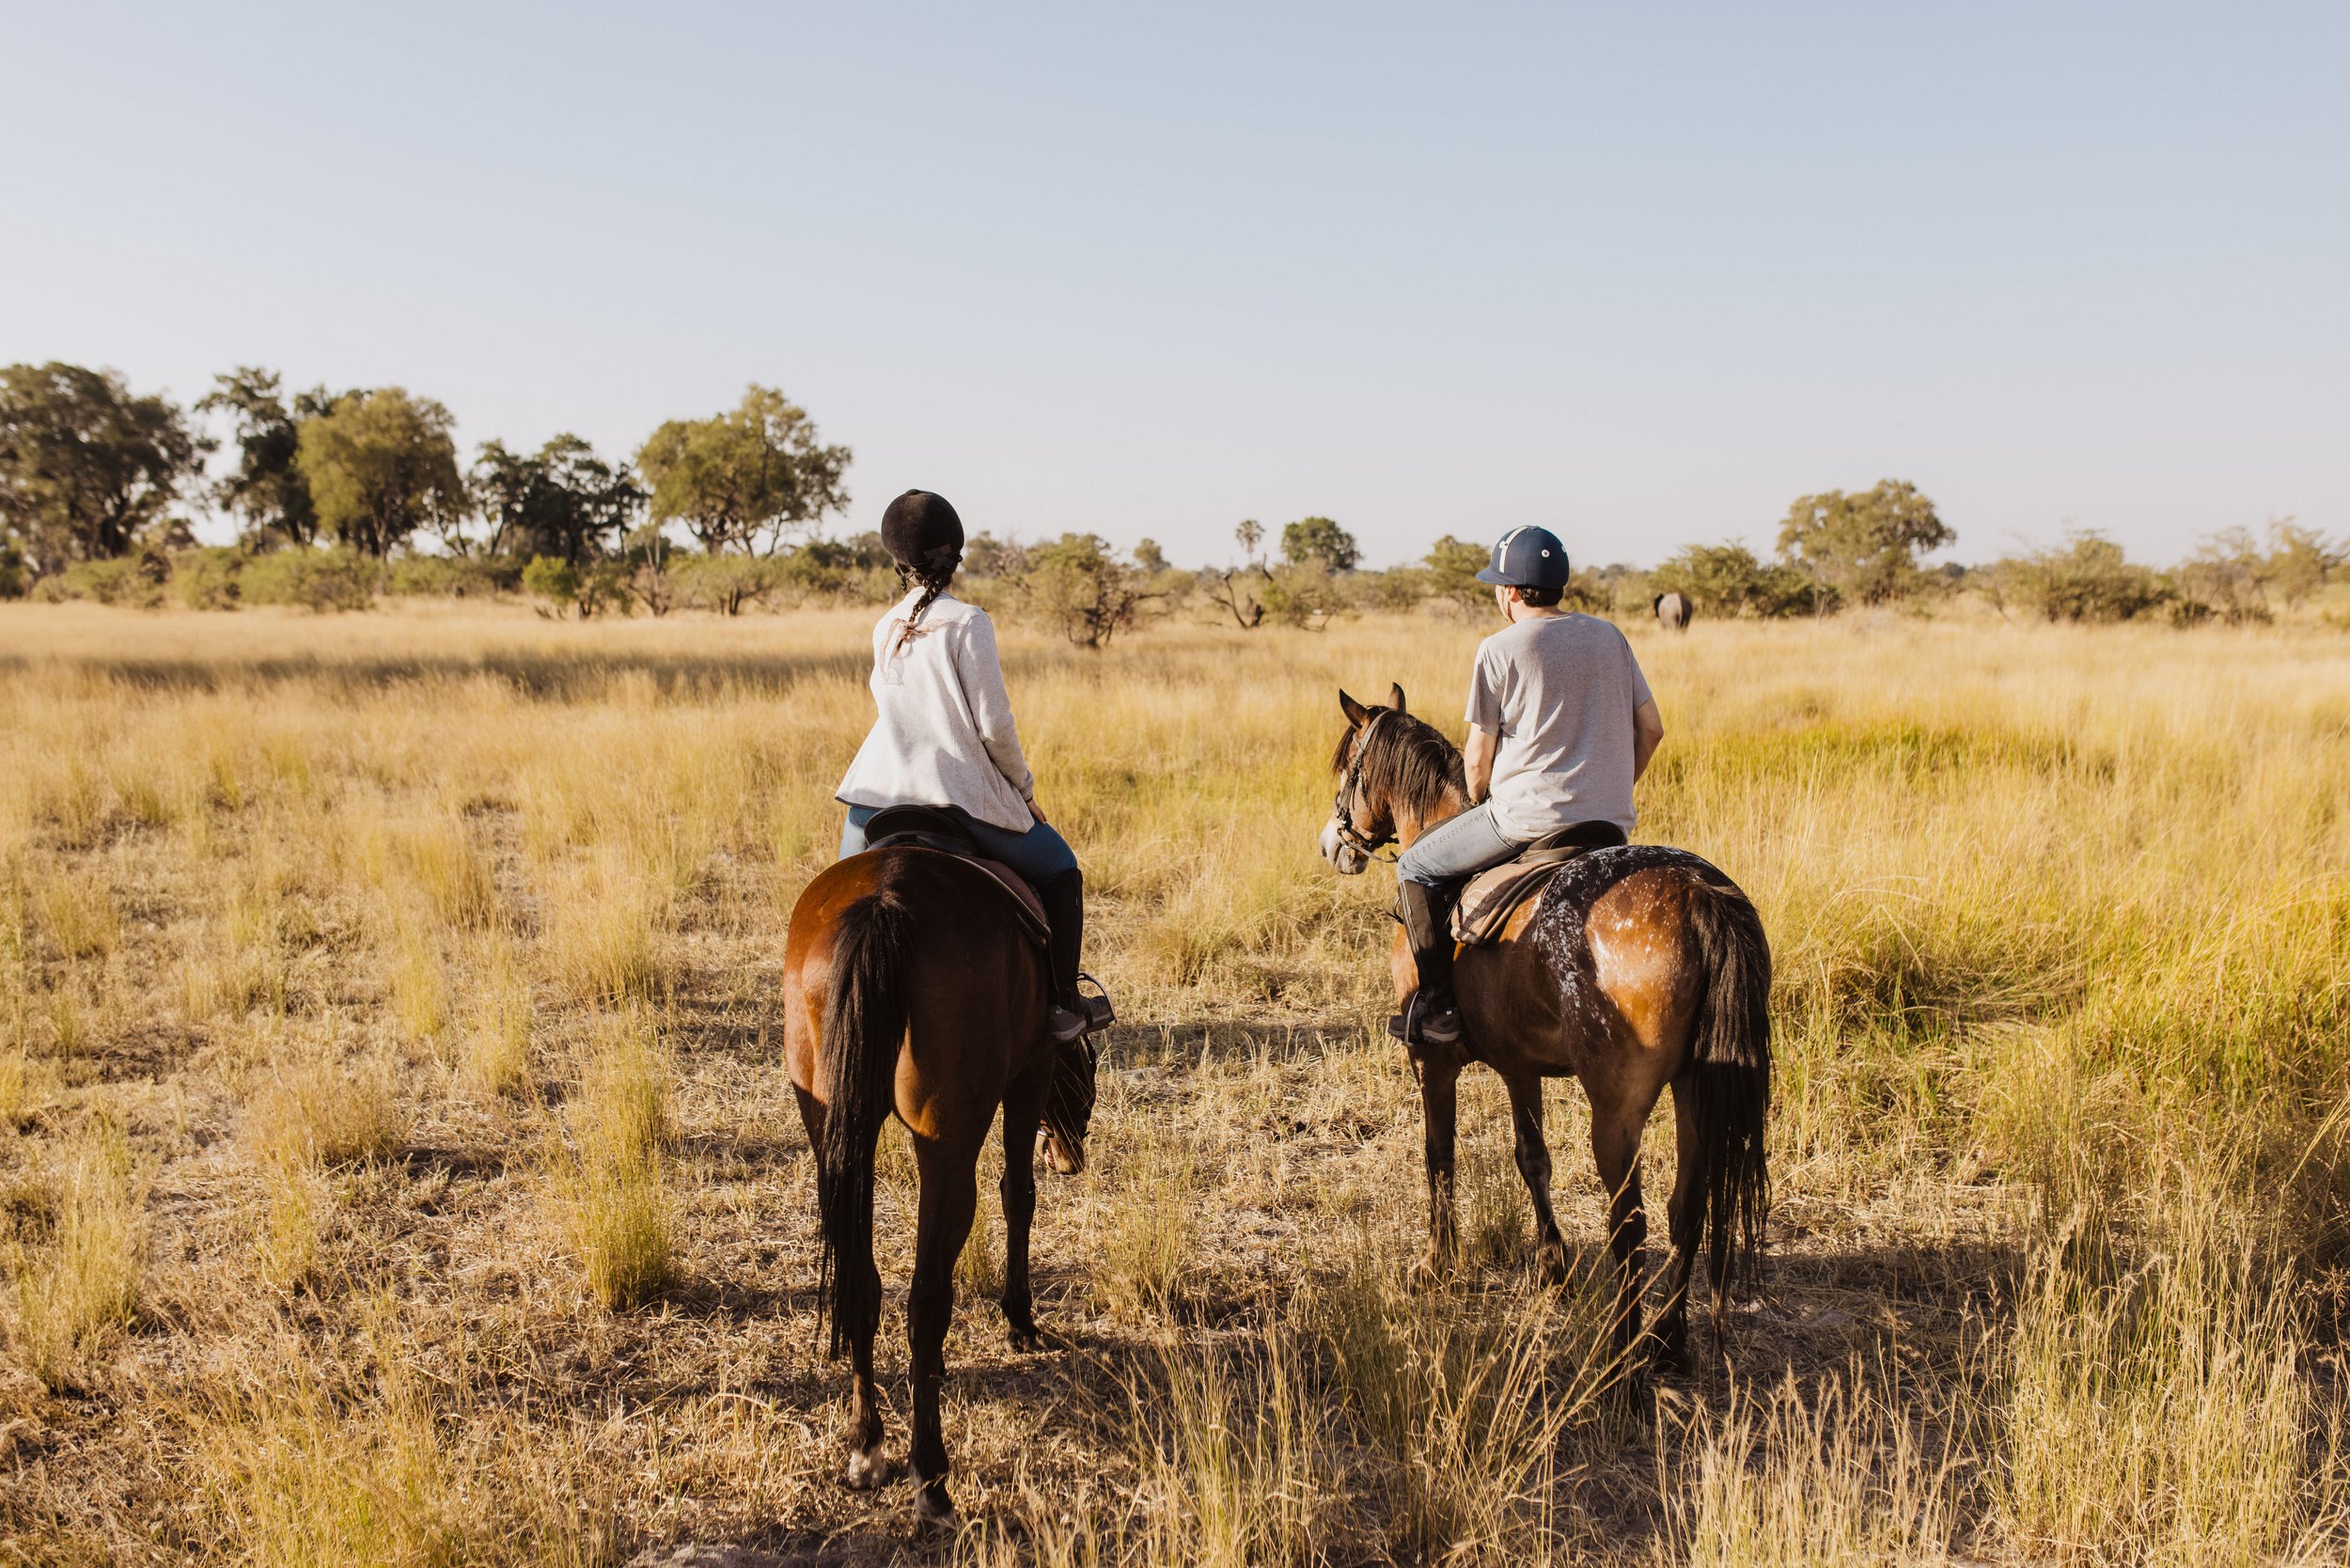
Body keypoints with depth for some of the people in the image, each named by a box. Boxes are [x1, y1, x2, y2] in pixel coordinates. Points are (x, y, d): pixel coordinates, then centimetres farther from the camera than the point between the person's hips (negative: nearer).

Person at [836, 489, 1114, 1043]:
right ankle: (1063, 1005, 15)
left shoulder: (884, 629, 9)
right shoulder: (967, 622, -8)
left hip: (877, 795, 5)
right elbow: (994, 724, -11)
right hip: (960, 796, -5)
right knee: (1060, 870, 16)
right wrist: (1024, 787, 5)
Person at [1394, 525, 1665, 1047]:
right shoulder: (1609, 635, 10)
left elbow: (1478, 759, -4)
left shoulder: (1498, 650, -6)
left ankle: (1439, 1004, 1)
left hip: (1528, 817, -6)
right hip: (1613, 826, 6)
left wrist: (1481, 805, 16)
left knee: (1416, 868, 11)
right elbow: (1651, 729, 12)